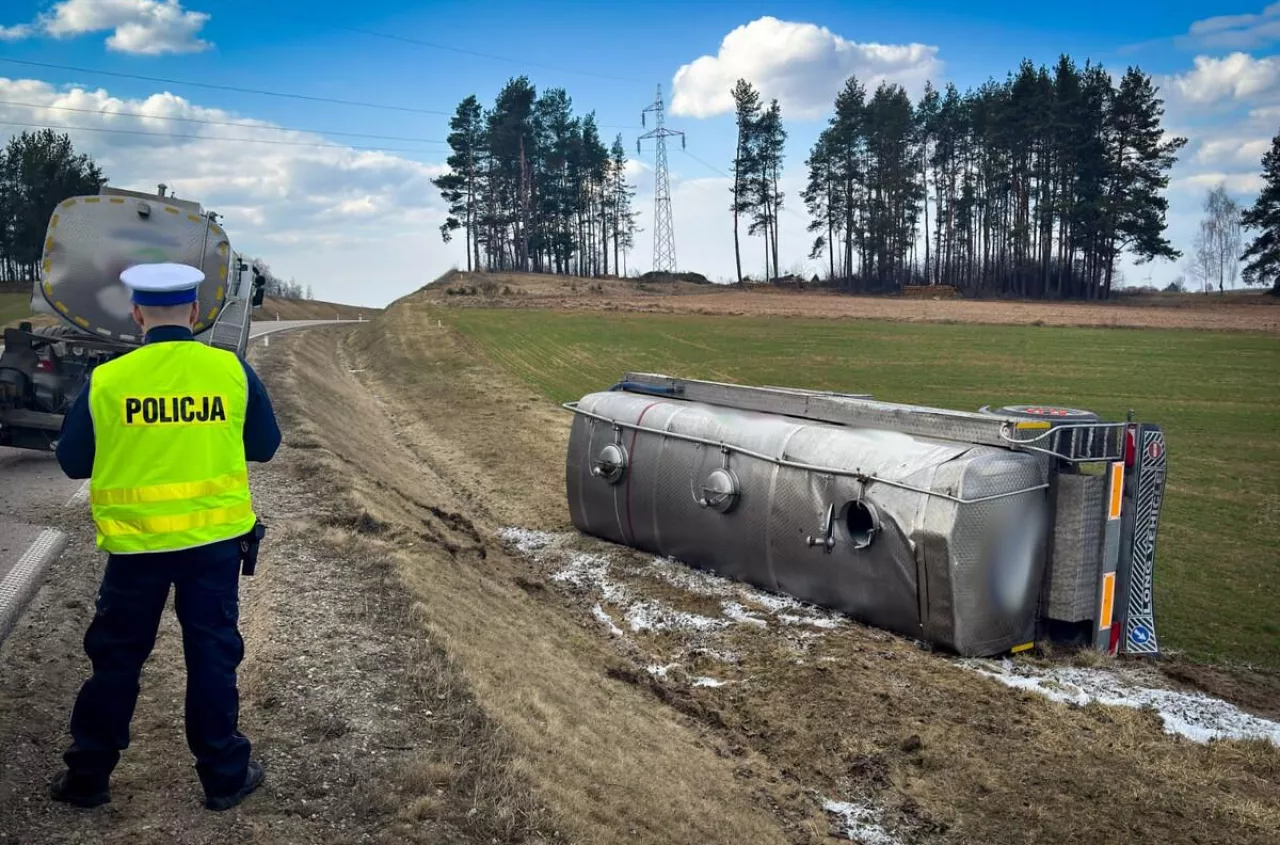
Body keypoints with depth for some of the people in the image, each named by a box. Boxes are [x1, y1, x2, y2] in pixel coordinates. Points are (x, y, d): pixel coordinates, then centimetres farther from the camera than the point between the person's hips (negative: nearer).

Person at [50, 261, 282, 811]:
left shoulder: (106, 380, -8)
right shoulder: (231, 370, -7)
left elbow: (73, 462, 3)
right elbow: (265, 445, 4)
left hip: (136, 544, 0)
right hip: (215, 538, 0)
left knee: (116, 659, 15)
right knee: (212, 657, 11)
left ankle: (87, 776, 28)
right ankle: (224, 775, 21)